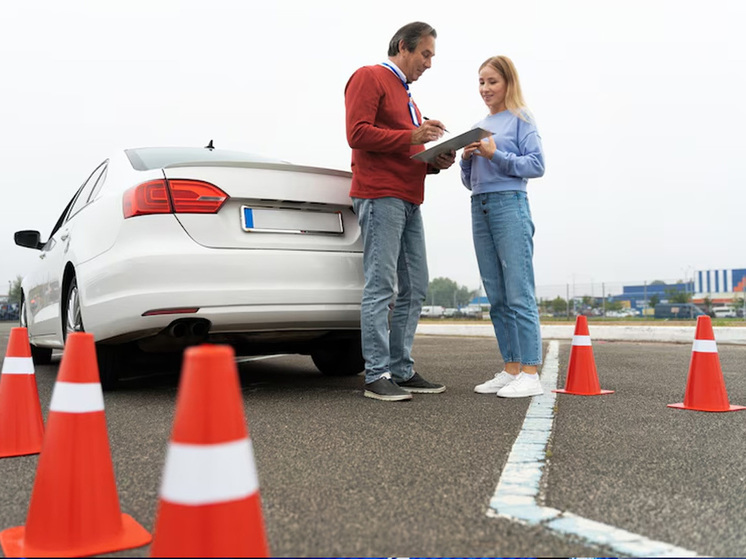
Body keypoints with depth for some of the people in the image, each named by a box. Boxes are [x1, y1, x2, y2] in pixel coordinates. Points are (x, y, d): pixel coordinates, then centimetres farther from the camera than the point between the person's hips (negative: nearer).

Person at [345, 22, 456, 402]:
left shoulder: (406, 96, 30)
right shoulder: (369, 77, 2)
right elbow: (358, 133, -12)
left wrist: (436, 162, 10)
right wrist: (411, 136, -15)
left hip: (409, 201, 9)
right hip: (380, 196, -9)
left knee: (415, 289, 6)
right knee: (381, 287, -11)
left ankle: (401, 370, 12)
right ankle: (376, 377, -8)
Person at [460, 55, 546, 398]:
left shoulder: (520, 119, 4)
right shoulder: (478, 127, 21)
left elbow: (537, 165, -5)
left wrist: (496, 155, -14)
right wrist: (466, 159, 2)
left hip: (510, 205, -6)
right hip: (479, 208, 7)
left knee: (519, 295, -9)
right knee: (497, 298, 6)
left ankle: (530, 374, -6)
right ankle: (511, 370, 12)